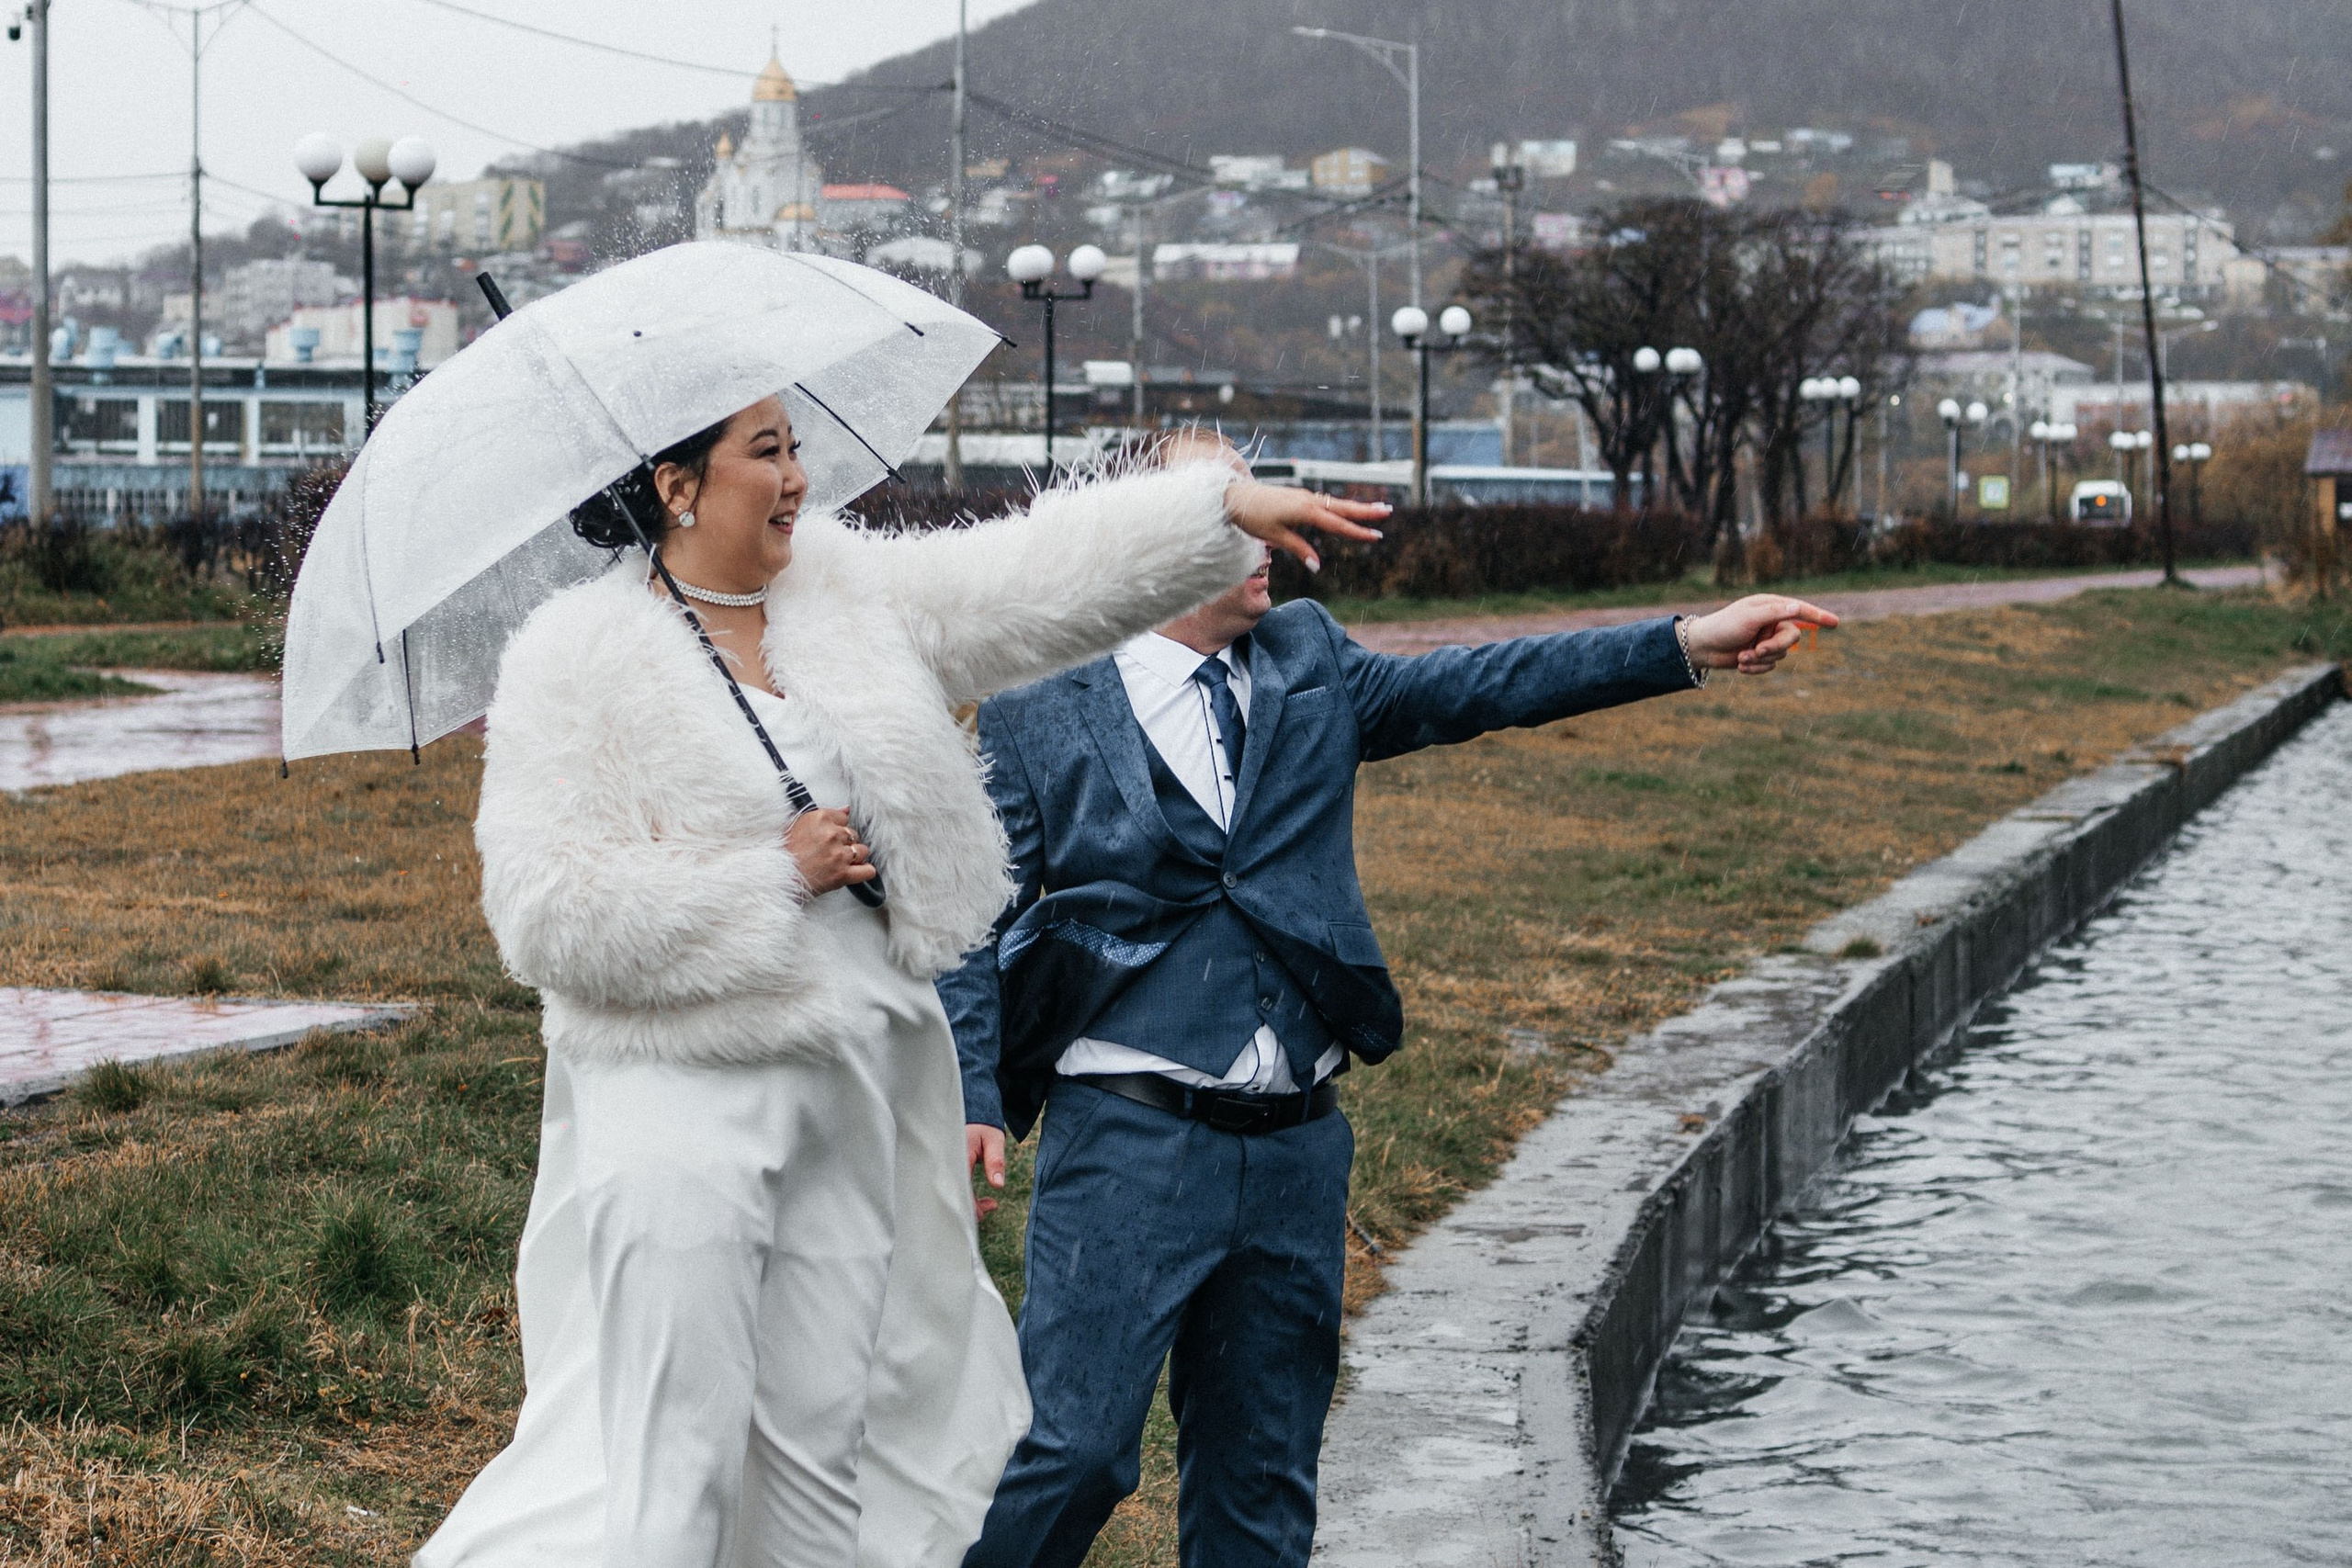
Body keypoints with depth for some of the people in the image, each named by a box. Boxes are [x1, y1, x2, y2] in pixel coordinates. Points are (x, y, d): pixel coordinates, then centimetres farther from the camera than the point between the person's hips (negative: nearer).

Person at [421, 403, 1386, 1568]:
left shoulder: (841, 590, 9)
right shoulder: (582, 661, -10)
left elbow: (1031, 581, 9)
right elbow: (549, 913, -17)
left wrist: (1226, 508, 1)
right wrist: (776, 873, -15)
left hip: (851, 1091, 7)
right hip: (683, 1095, -7)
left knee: (823, 1434, 11)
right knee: (673, 1451, -9)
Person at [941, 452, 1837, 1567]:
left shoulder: (1308, 665, 12)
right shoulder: (1038, 713, -1)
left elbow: (1469, 689, 6)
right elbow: (977, 930, -1)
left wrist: (1689, 644, -2)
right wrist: (973, 1100, -13)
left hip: (1297, 1149, 5)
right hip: (1131, 1138, -5)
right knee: (1075, 1445, -13)